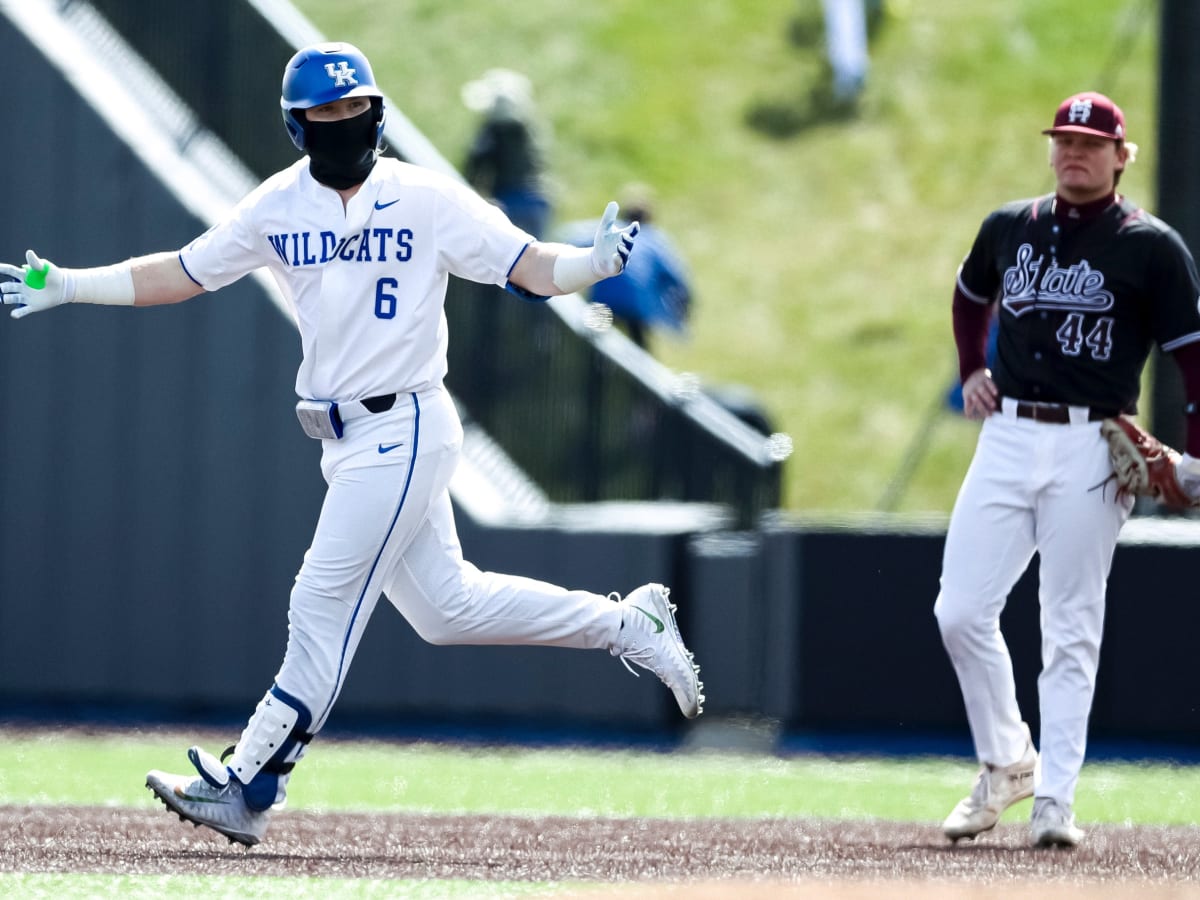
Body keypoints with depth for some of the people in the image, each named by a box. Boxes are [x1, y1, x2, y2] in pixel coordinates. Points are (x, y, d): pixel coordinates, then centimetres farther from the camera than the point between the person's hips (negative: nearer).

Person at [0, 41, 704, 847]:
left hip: (403, 431, -7)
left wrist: (598, 261, -31)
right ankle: (626, 625, 27)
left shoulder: (430, 201, -9)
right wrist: (66, 288, 6)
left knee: (323, 608, -8)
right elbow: (179, 274, 12)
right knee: (445, 607, 13)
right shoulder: (279, 208, 6)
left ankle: (248, 787, -4)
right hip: (348, 441, 7)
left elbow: (531, 268, -11)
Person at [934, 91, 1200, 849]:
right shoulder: (1010, 229, 11)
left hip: (1092, 451, -4)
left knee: (1072, 629, -2)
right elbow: (971, 296, 32)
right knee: (961, 611, -3)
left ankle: (1055, 800, 2)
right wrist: (972, 372, 18)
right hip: (1008, 439, 4)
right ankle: (1006, 762, 15)